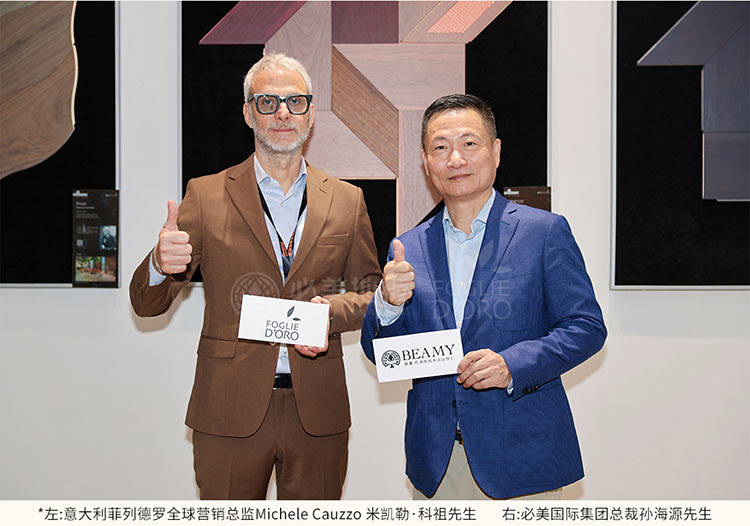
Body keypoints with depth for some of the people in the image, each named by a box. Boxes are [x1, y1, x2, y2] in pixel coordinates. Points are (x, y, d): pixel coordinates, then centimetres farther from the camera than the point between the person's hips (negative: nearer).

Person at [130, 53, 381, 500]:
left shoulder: (347, 201, 7)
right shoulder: (206, 195, 2)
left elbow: (371, 292, 11)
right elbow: (146, 304, 0)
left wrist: (333, 309, -11)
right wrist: (161, 264, -23)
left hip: (318, 413, 2)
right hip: (229, 413, -1)